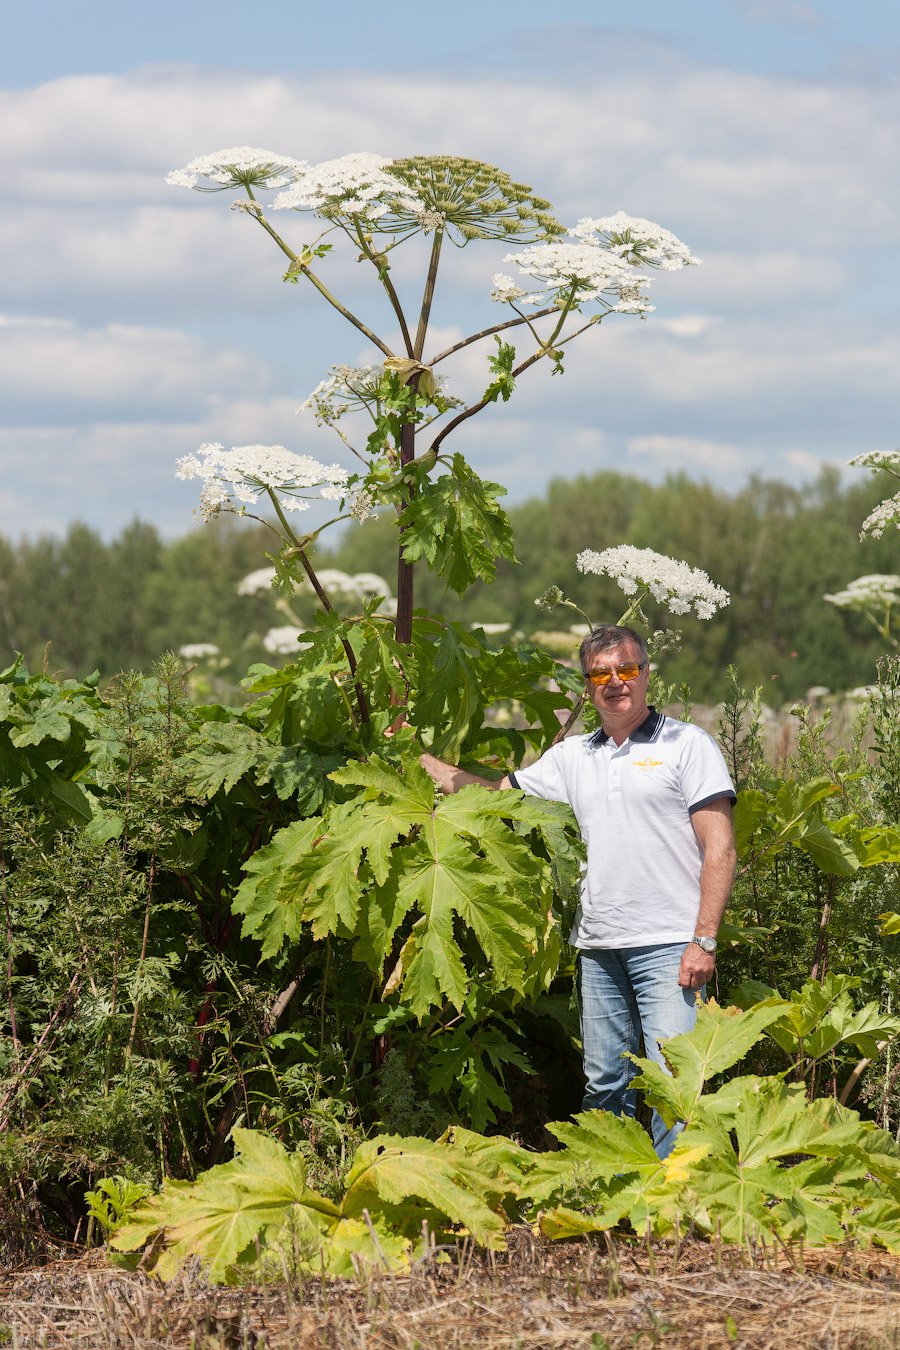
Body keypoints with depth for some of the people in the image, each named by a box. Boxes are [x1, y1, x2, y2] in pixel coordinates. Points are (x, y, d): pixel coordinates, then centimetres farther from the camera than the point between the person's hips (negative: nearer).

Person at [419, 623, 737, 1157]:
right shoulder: (572, 756, 16)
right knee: (604, 1086, 9)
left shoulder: (687, 745, 0)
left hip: (669, 946, -6)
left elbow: (720, 850, -5)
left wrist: (704, 941, -13)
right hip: (599, 947, 6)